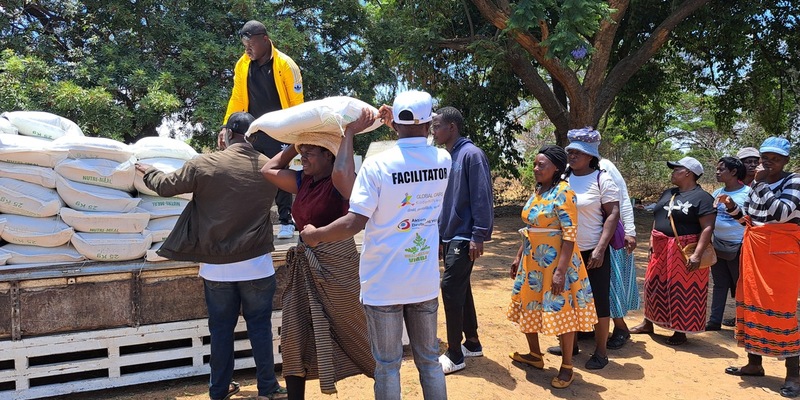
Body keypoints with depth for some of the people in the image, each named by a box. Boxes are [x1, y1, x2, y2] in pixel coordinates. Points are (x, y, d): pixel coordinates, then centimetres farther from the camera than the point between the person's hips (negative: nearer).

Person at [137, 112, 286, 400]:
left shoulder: (203, 165, -9)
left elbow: (166, 186, 5)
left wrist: (147, 171, 27)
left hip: (216, 266, 0)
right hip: (256, 264, 0)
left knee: (221, 328, 12)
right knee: (260, 326, 10)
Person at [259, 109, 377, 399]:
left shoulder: (341, 183, -14)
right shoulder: (303, 181, 8)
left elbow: (341, 172, -37)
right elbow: (268, 170, 13)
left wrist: (349, 133, -25)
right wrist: (296, 144, 10)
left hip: (336, 265, -7)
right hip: (305, 268, 7)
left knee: (354, 332, 7)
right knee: (294, 338, 9)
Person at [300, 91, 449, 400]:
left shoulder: (376, 165, -16)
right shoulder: (444, 160, -3)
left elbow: (354, 223, -19)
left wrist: (315, 235, -4)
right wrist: (399, 124, 16)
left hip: (384, 283, -4)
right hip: (426, 281, 4)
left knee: (387, 365, 10)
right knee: (429, 359, 18)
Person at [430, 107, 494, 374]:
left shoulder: (471, 154, -13)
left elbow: (482, 197, -17)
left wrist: (478, 237, -19)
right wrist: (439, 235, 16)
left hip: (464, 237, -9)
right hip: (449, 236, 9)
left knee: (451, 288, -8)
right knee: (460, 289, 14)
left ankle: (455, 355, 3)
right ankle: (472, 343, 28)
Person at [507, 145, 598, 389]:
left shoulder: (563, 192, -15)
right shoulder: (537, 191, 9)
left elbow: (570, 234, -20)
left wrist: (561, 270, -24)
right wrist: (519, 257, 17)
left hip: (555, 261, -8)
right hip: (533, 261, 9)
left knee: (561, 311, 1)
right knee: (530, 307, 16)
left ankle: (567, 367, 14)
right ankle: (535, 355, 33)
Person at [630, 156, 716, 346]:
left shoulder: (702, 198, -11)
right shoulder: (668, 193, 13)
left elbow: (708, 228, -17)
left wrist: (697, 254, -24)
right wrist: (653, 242, 11)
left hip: (685, 252, -7)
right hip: (662, 250, 8)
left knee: (683, 291, 2)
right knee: (655, 286, 14)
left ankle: (681, 332, 14)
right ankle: (648, 323, 28)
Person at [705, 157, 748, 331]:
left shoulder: (748, 193, -10)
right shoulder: (717, 193, 7)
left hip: (738, 247, -5)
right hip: (717, 246, 5)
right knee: (720, 284, 11)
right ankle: (715, 320, 17)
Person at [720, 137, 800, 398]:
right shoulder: (757, 185, 11)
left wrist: (761, 183, -18)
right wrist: (733, 207, -2)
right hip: (753, 251, 7)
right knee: (751, 304, 10)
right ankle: (754, 363, 22)